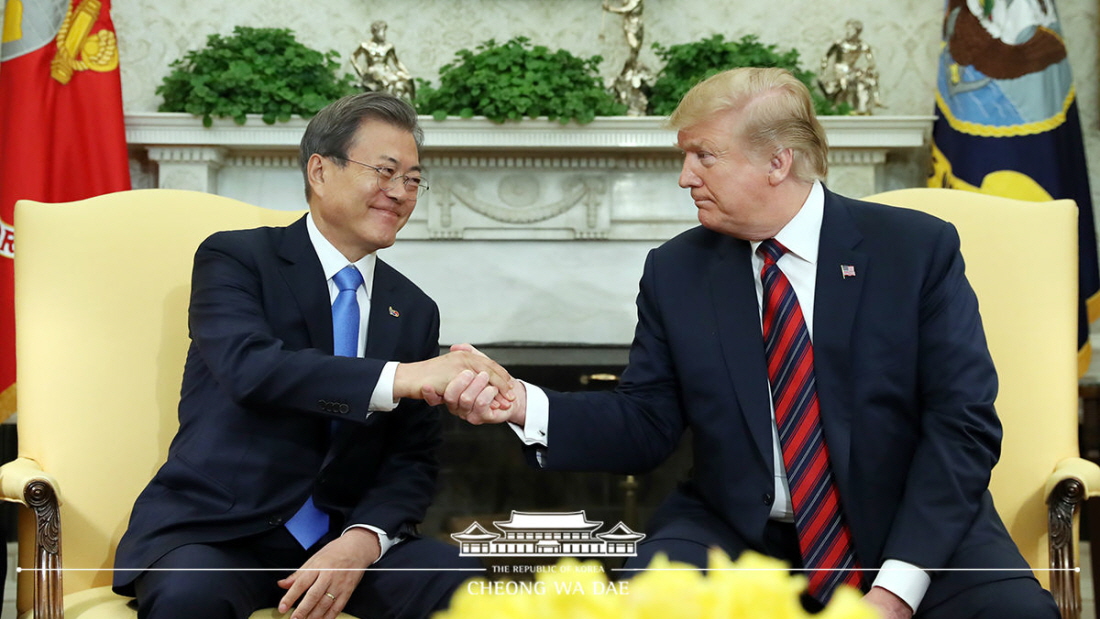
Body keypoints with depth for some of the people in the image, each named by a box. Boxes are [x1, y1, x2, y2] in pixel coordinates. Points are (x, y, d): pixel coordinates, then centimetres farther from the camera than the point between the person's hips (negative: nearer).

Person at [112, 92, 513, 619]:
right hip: (215, 531, -3)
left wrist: (362, 541, -14)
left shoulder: (414, 312, 11)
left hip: (342, 537, 4)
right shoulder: (233, 258, -2)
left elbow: (413, 458, 6)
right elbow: (249, 367, -23)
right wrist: (403, 377, -33)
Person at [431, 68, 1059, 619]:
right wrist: (526, 405, -14)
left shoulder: (919, 248, -5)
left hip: (912, 526, -1)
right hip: (737, 532, 1)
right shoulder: (676, 270, 2)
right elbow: (646, 423, 3)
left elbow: (964, 422, -8)